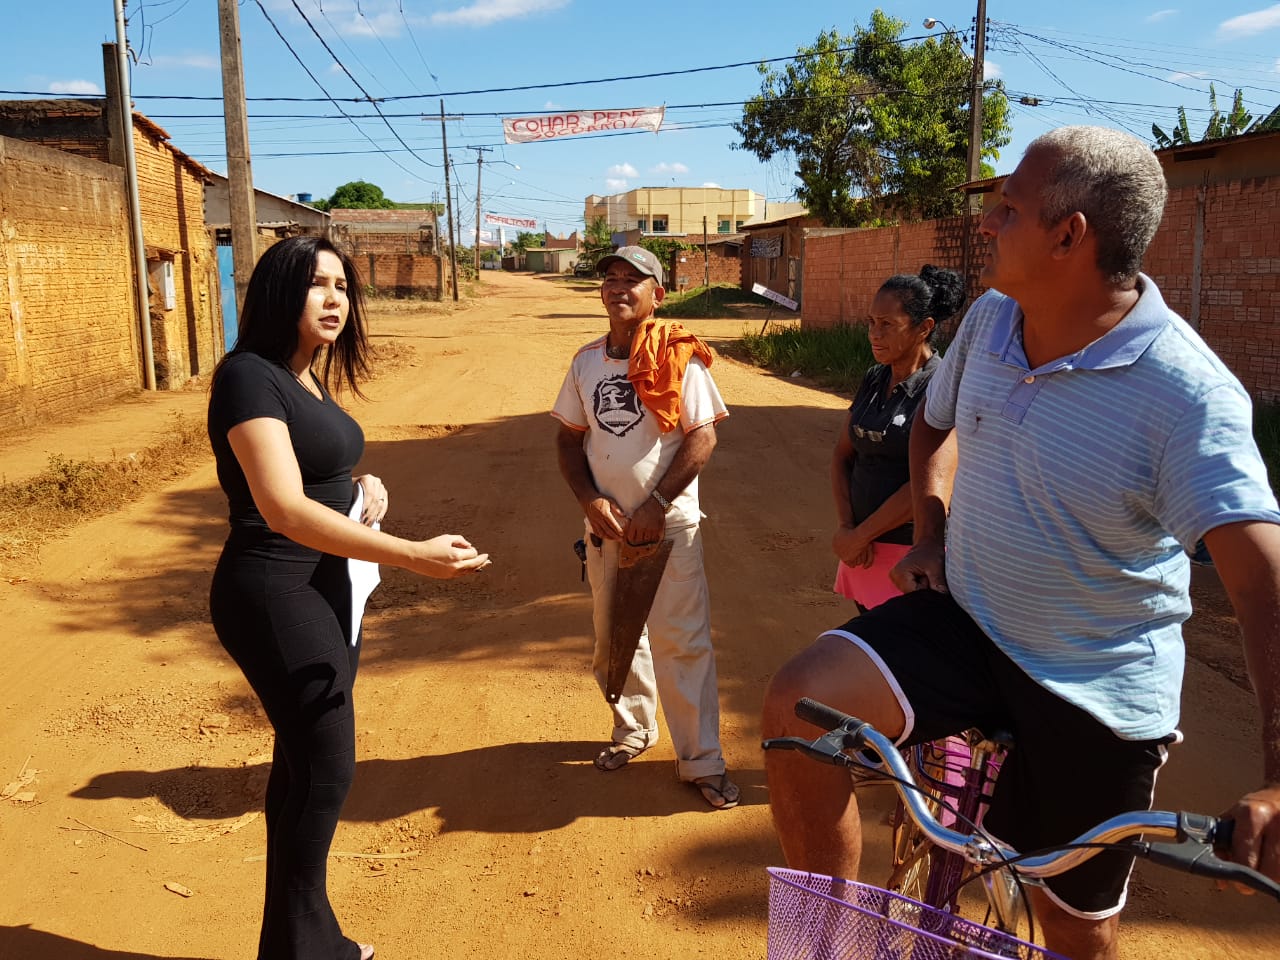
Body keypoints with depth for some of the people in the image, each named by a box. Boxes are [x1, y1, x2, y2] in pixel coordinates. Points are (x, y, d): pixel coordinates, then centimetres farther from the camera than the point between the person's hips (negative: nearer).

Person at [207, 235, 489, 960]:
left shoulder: (309, 380, 10)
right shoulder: (250, 377, -18)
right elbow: (284, 509, -29)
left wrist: (363, 490, 3)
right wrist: (413, 555, -34)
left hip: (327, 587, 9)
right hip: (276, 594, -9)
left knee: (305, 762, 16)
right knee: (327, 767, -2)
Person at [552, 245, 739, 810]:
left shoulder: (679, 358, -8)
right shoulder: (587, 360, 6)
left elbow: (702, 436, -12)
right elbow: (569, 437, 10)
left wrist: (656, 504, -18)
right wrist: (590, 500, -6)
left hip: (669, 525, -5)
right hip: (605, 525, 5)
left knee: (681, 641, -2)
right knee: (612, 638, 16)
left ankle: (701, 760, 10)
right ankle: (633, 729, 37)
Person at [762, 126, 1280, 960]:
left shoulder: (1187, 392, -23)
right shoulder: (989, 320, -4)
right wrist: (931, 535, 3)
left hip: (1100, 688, -3)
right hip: (967, 621, 4)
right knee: (799, 703, -22)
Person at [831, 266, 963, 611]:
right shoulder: (873, 379, 8)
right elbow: (842, 454, 10)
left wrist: (859, 535, -12)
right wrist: (845, 528, -4)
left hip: (912, 545, -6)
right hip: (863, 544, 7)